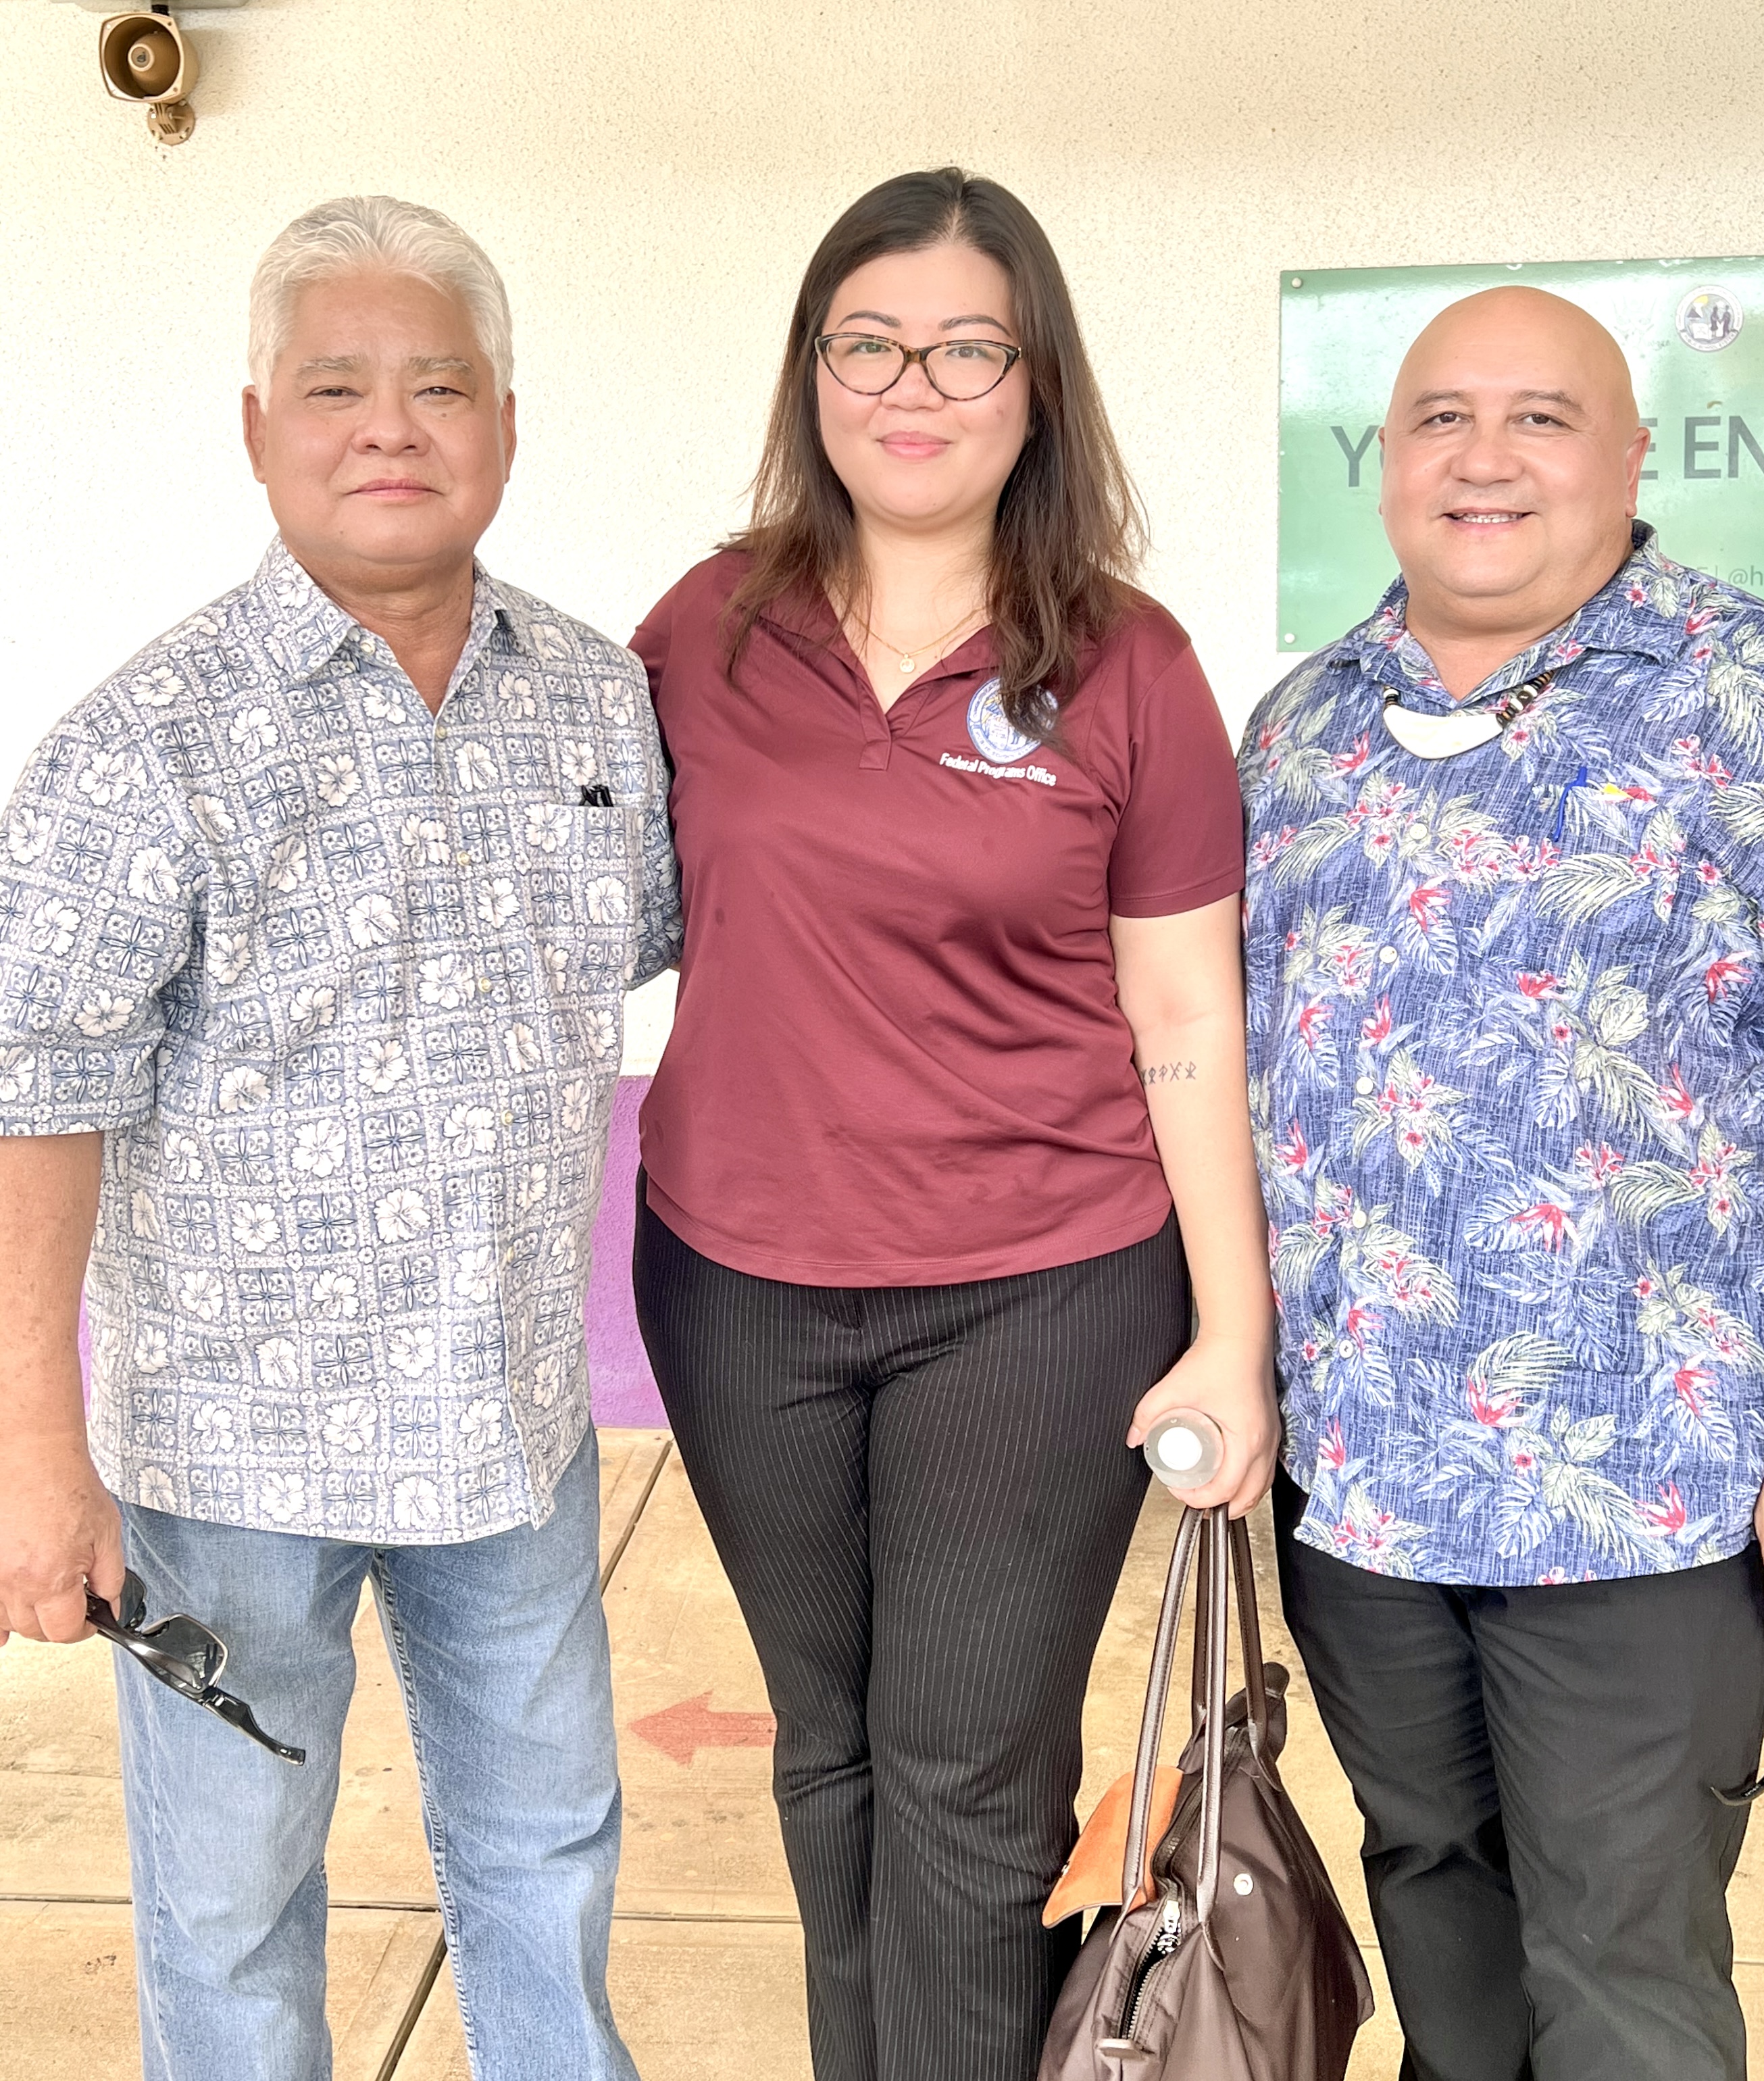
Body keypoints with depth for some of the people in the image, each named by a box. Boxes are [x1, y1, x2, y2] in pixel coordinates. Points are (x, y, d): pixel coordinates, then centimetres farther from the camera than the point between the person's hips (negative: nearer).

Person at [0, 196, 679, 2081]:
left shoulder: (600, 697, 1)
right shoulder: (152, 742, -15)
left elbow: (674, 920, 17)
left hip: (515, 1410, 5)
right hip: (230, 1435, -4)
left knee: (545, 1833, 24)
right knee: (229, 1892, 14)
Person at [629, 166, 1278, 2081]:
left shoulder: (1124, 670, -6)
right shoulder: (707, 631, 0)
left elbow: (1188, 1025, -4)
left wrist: (1234, 1336, -5)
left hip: (1036, 1305, -3)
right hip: (740, 1287, 3)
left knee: (968, 1783, 6)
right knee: (828, 1749, 20)